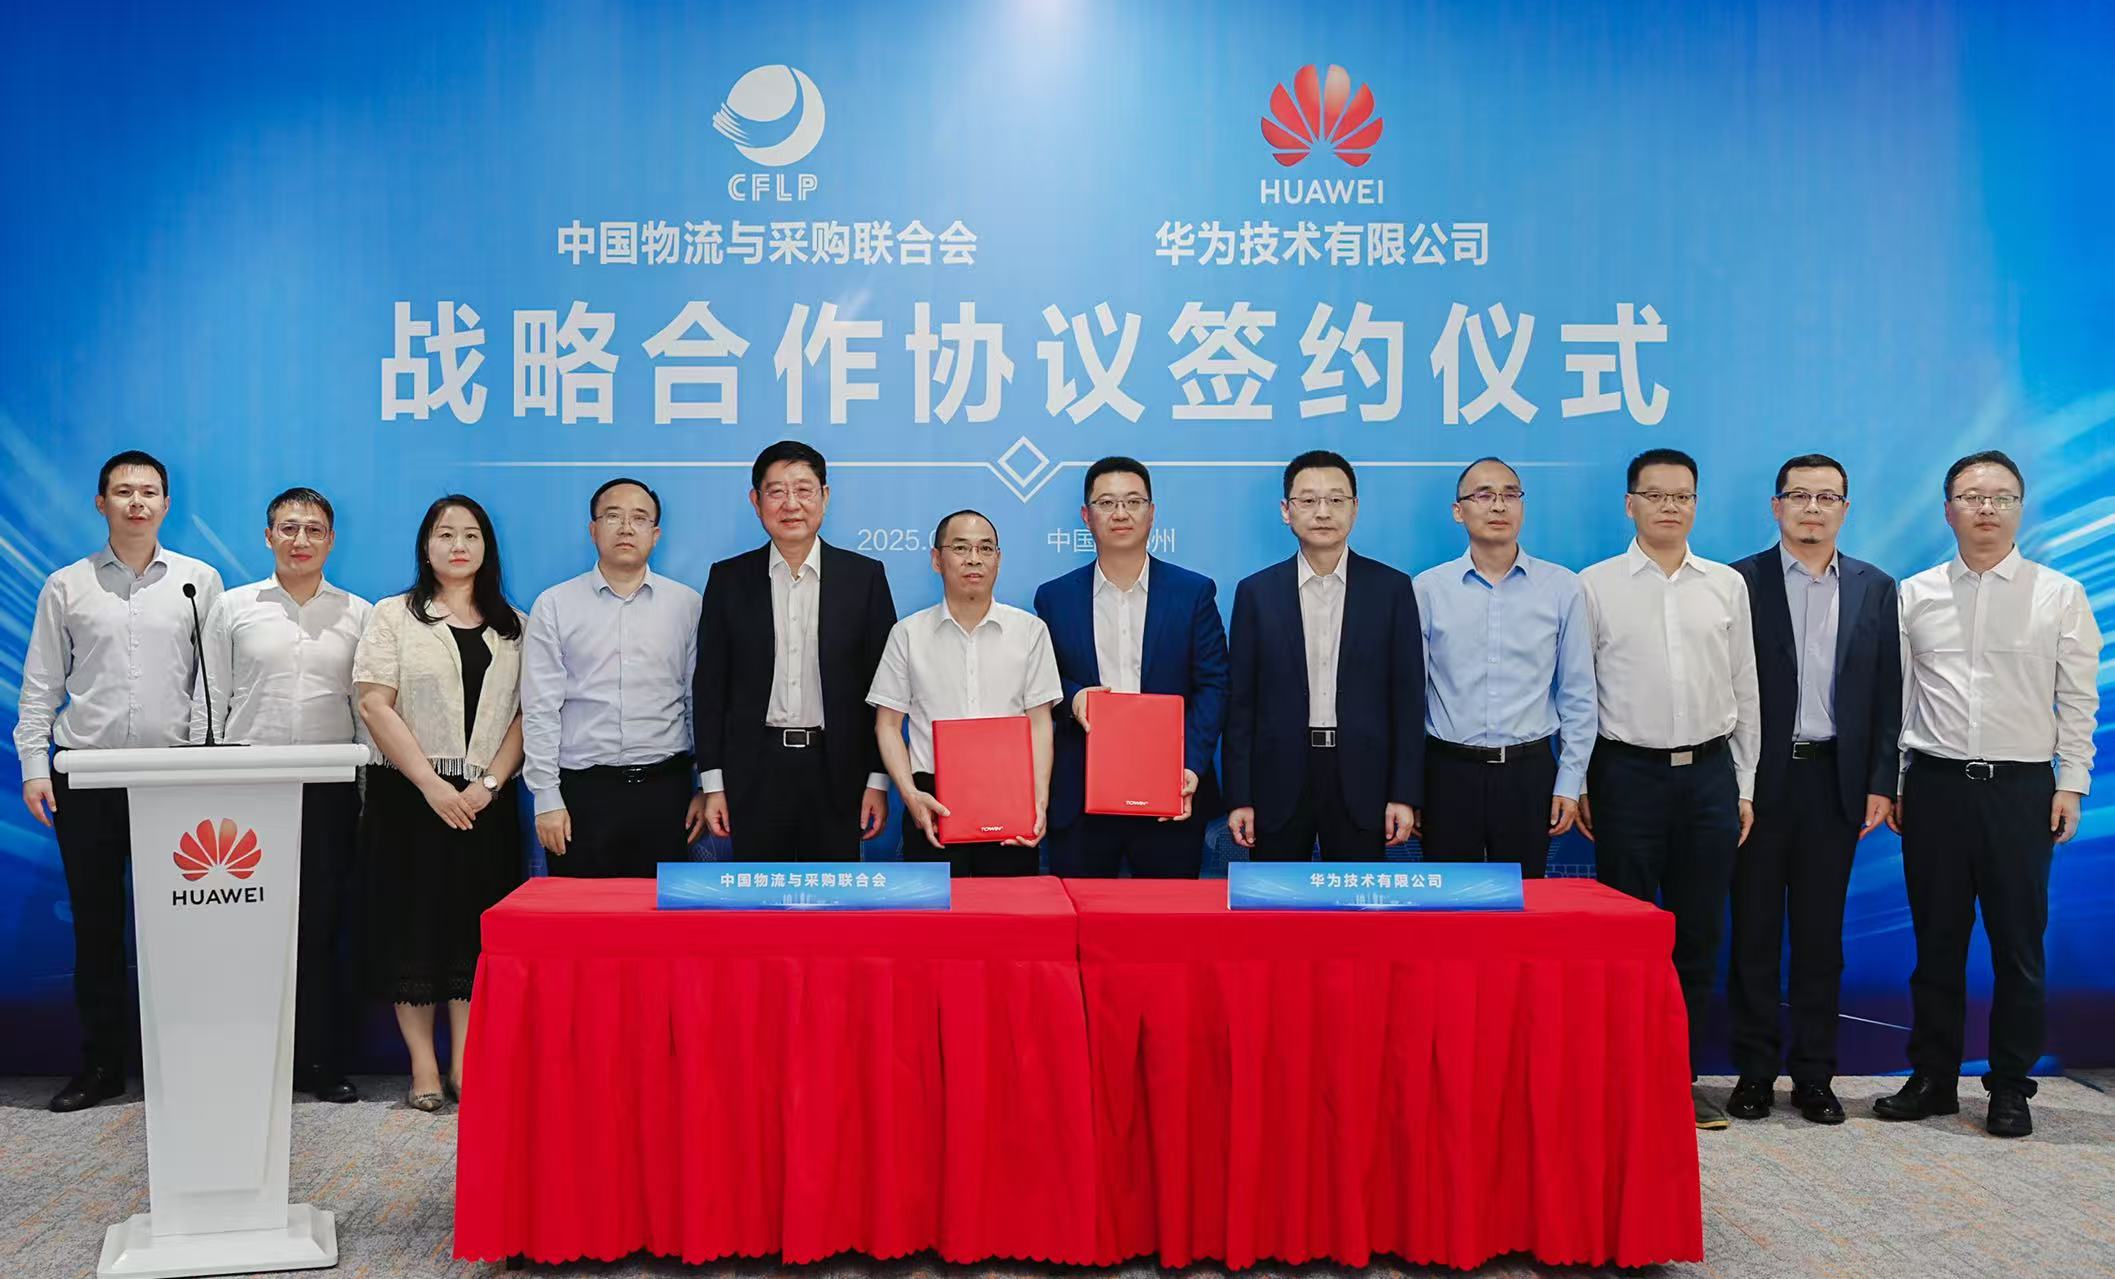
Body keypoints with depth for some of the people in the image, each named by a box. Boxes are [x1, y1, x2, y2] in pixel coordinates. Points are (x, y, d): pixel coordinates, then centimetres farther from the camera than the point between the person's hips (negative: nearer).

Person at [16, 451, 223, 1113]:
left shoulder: (199, 581, 6)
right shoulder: (66, 586, 8)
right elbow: (41, 684, 9)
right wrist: (33, 767, 1)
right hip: (85, 774, 1)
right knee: (95, 924, 6)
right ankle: (101, 1064, 16)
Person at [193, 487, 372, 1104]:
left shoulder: (358, 614, 8)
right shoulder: (232, 608, 8)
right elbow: (209, 703, 8)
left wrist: (369, 795, 3)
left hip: (328, 789, 0)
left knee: (320, 924, 4)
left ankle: (319, 1058, 12)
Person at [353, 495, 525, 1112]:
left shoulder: (513, 627, 12)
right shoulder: (393, 616, 5)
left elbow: (525, 713, 6)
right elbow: (375, 705, -5)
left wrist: (490, 783, -9)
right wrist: (432, 784, -13)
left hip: (486, 801, 2)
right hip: (411, 797, -2)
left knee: (476, 925, 0)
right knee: (413, 922, -1)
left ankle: (465, 1063, 5)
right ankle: (423, 1066, 5)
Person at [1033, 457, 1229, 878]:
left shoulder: (1194, 592, 5)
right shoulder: (1054, 597, 8)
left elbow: (1212, 685, 1)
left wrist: (1191, 767, -11)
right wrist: (1070, 698, -11)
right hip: (1080, 796, 1)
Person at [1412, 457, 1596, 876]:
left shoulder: (1562, 587, 2)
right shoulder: (1427, 589, 1)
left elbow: (1578, 695, 6)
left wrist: (1570, 782, 2)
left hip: (1529, 772, 1)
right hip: (1448, 771, 0)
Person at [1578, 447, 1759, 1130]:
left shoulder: (1727, 585, 9)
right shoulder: (1595, 586, 0)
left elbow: (1744, 691, 12)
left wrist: (1745, 786, 9)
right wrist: (1577, 784, -1)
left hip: (1710, 772, 3)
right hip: (1627, 772, -3)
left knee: (1699, 935, 8)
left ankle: (1684, 1075, 19)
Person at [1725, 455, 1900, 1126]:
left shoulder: (1875, 589, 9)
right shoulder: (1740, 583, -1)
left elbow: (1888, 693, 8)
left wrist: (1880, 783, 1)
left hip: (1835, 781, 2)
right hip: (1759, 780, -2)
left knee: (1821, 936, 9)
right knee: (1754, 933, 5)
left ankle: (1814, 1076, 17)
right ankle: (1755, 1071, 14)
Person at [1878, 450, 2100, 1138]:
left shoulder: (2060, 596, 3)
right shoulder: (1914, 596, 7)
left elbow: (2078, 701, 2)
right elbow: (1896, 695, 9)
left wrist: (2071, 785, -4)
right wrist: (1888, 782, 5)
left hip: (2022, 789, -1)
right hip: (1935, 784, 1)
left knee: (2018, 945, 5)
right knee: (1936, 943, 9)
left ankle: (2010, 1088, 17)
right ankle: (1933, 1078, 20)